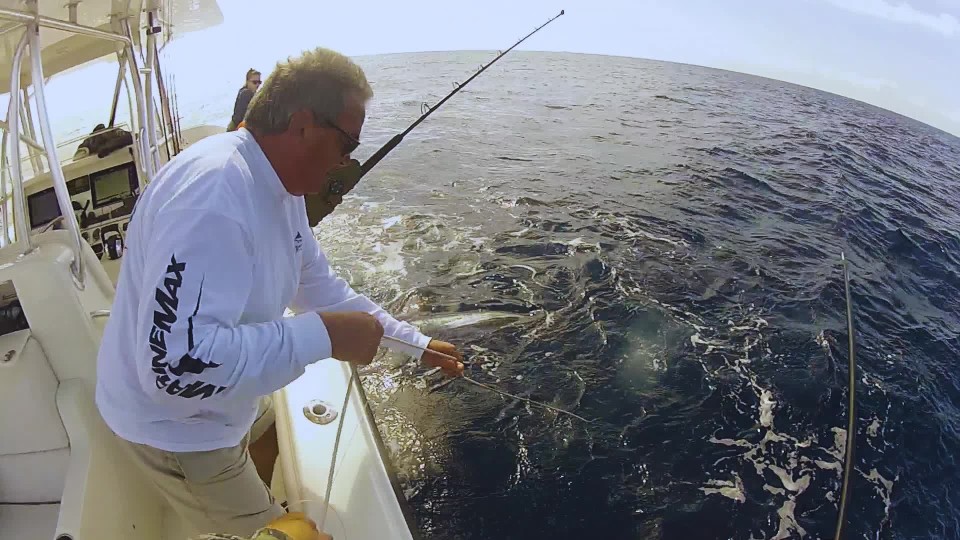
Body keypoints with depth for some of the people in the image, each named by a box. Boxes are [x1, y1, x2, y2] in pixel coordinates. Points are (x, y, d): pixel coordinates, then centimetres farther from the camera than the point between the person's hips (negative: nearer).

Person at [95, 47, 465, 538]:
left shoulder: (281, 188, -3)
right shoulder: (212, 193, -34)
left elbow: (321, 289, 3)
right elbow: (175, 360, -41)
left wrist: (417, 345, 4)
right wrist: (321, 336, -36)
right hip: (172, 421, -8)